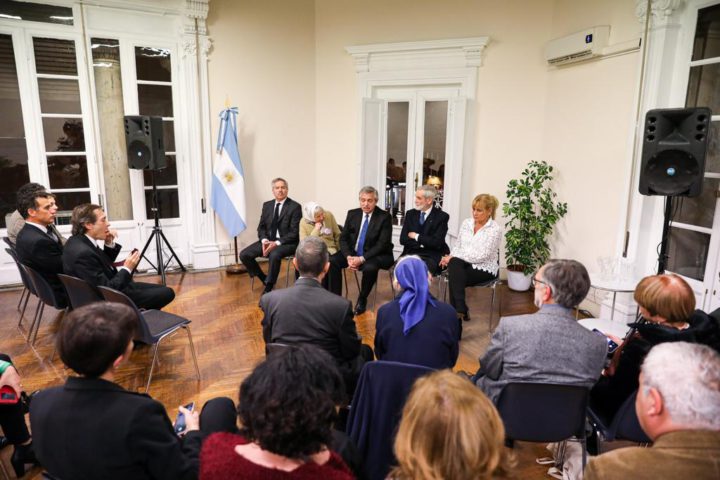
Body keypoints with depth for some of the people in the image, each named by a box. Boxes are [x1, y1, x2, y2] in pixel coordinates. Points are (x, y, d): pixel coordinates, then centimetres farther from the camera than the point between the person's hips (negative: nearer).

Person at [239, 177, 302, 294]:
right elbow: (261, 227, 13)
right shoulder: (267, 205, 11)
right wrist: (264, 240, -9)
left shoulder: (295, 207, -6)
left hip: (286, 242, -6)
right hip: (268, 240, 6)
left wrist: (277, 243, -21)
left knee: (274, 255, -37)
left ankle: (268, 288, -18)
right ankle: (264, 279, 8)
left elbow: (294, 232, -11)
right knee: (244, 255, -11)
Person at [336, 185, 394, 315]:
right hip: (353, 254, 4)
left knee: (370, 267, -36)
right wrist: (349, 256, -17)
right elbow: (343, 238, 3)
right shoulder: (352, 214, 4)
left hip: (376, 255, -4)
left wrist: (362, 259, -26)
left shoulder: (384, 217, -10)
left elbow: (382, 244, -16)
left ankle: (362, 299, -10)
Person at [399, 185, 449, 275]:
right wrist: (422, 243, -9)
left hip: (431, 257, -3)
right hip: (411, 254, 4)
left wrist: (416, 236, -4)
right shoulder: (410, 214, 11)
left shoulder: (442, 216, -1)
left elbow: (436, 243, -11)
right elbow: (403, 239, 3)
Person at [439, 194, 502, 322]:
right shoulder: (466, 222, 9)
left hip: (484, 268, -5)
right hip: (463, 263, 5)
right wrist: (451, 257, -10)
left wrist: (453, 257, -18)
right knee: (454, 264, -31)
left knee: (454, 277, -29)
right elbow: (457, 245, 14)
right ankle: (460, 310, -26)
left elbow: (482, 256, -17)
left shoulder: (495, 229, -11)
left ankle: (458, 310, -13)